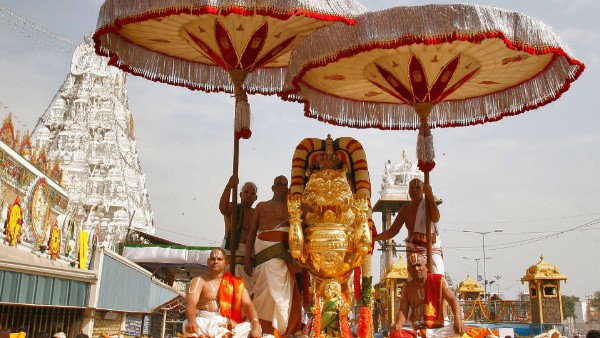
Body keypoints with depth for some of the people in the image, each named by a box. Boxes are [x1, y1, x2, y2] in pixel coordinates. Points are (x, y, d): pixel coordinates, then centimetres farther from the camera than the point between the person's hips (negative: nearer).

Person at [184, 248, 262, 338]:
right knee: (187, 325, -34)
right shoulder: (199, 281, 11)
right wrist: (191, 321, -31)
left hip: (230, 326, 2)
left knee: (250, 327, -27)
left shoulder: (236, 283, 16)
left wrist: (256, 326, -17)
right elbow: (191, 303, -7)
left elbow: (248, 305, 4)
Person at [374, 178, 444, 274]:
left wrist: (430, 195, -26)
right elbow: (392, 231, 10)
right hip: (412, 250, 4)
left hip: (432, 249, -4)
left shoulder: (429, 204, -3)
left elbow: (435, 218, -25)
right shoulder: (405, 209, 8)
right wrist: (374, 238, -2)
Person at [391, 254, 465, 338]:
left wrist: (458, 320, -25)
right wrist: (399, 324, -20)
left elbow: (453, 301, -7)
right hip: (415, 330, 3)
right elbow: (403, 311, 3)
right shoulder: (407, 287, 8)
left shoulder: (438, 281, 0)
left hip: (437, 328, -2)